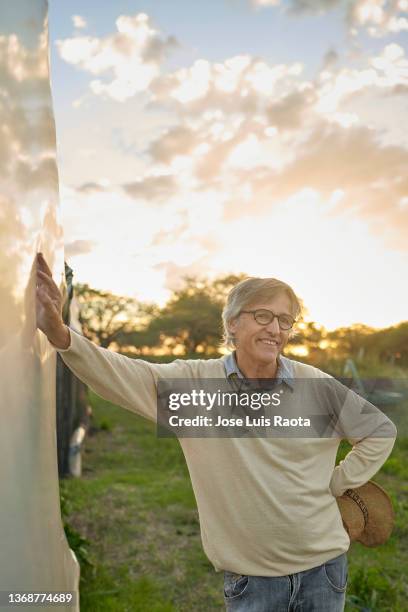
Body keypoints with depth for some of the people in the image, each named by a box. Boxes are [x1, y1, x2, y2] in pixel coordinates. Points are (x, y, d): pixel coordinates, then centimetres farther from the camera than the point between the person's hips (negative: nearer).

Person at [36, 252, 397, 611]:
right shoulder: (195, 382, -11)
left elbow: (382, 431, 7)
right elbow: (122, 375, -24)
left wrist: (337, 485, -1)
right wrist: (60, 334, -40)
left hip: (322, 568, 2)